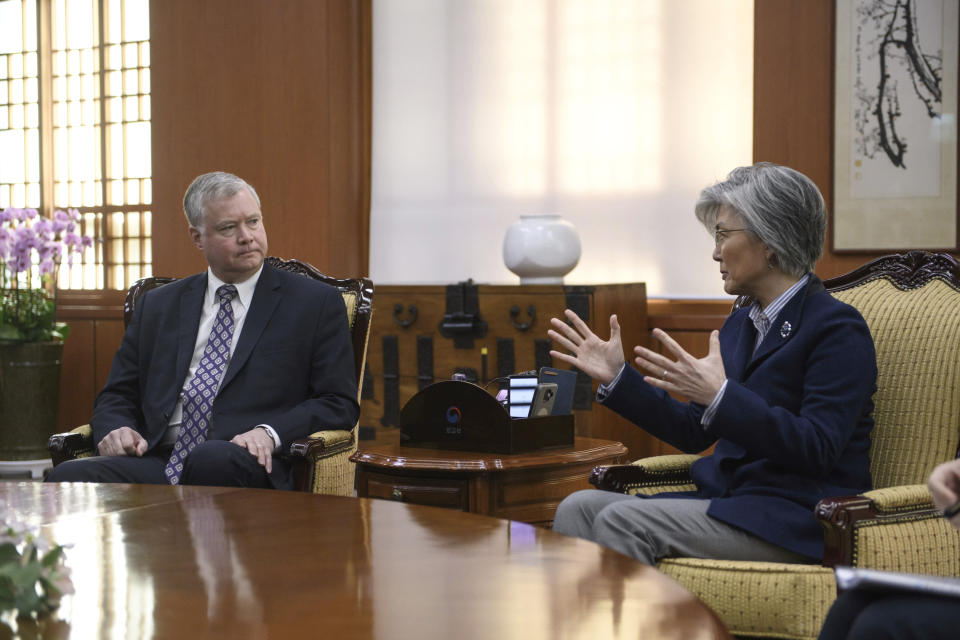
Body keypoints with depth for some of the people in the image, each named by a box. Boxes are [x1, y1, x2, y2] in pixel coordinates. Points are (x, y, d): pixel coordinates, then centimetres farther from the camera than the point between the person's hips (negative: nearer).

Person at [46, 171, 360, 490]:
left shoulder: (317, 303, 11)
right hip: (160, 461, 4)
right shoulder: (157, 305, 22)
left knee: (211, 461, -40)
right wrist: (116, 429, -2)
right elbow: (117, 395, 23)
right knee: (68, 476, -26)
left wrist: (270, 433, -14)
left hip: (248, 465, -3)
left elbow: (339, 403, 4)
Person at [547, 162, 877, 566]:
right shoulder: (741, 324, 17)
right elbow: (693, 433, 20)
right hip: (728, 499, 8)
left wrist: (720, 396, -29)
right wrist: (616, 377, 11)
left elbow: (818, 449, -20)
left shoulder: (838, 328, -9)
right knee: (579, 508, -10)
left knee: (623, 521, -25)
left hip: (796, 523, -8)